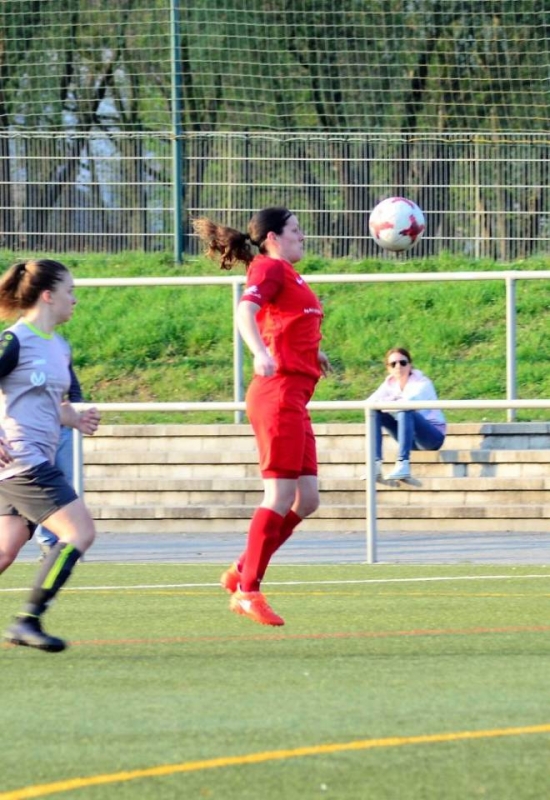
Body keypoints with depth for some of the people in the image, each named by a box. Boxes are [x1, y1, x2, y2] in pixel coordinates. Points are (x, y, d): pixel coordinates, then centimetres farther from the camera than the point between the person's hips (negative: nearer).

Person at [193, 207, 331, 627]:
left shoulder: (287, 274, 22)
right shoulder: (269, 268, -5)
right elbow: (246, 310, -24)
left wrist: (312, 354, 49)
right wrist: (261, 353, -41)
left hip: (293, 399, 10)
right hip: (279, 392, -10)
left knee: (307, 499, 6)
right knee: (282, 495, -11)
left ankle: (242, 573, 12)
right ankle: (248, 590, -8)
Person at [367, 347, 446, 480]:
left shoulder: (422, 383, -13)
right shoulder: (390, 383, 3)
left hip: (434, 436, -6)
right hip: (412, 439, 6)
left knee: (405, 412, -34)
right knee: (375, 413, -11)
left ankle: (403, 465, -41)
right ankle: (376, 465, -19)